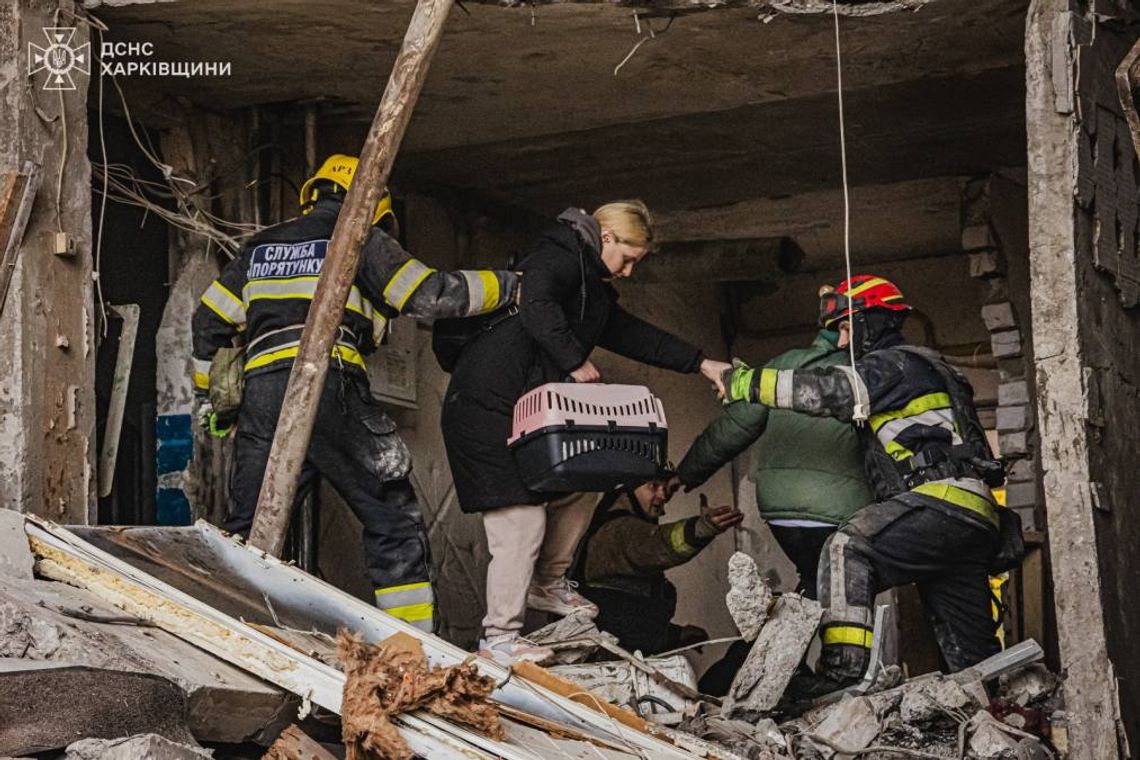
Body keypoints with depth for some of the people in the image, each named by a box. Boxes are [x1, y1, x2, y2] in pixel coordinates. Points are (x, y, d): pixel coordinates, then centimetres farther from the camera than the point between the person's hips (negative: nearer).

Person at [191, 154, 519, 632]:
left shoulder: (260, 248, 25)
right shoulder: (362, 241, 10)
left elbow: (209, 321, 25)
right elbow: (433, 295, 3)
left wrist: (208, 393, 34)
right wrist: (505, 286, 16)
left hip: (260, 392, 5)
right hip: (329, 386, -4)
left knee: (248, 527, 11)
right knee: (393, 516, 4)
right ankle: (411, 638, 1)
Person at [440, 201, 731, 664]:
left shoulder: (594, 290, 22)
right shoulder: (560, 257, -9)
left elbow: (633, 336, 27)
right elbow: (536, 307, -29)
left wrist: (700, 364, 24)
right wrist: (574, 363, -24)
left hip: (532, 411, 10)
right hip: (489, 406, -10)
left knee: (580, 486, 14)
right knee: (521, 521, -11)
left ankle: (547, 584, 30)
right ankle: (499, 637, -4)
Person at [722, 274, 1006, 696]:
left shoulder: (896, 363, 1)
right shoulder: (925, 369, 33)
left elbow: (830, 391, -13)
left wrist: (749, 383, -7)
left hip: (944, 500, -10)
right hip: (977, 519, 10)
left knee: (848, 548, -26)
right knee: (973, 654, 11)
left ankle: (843, 663, -37)